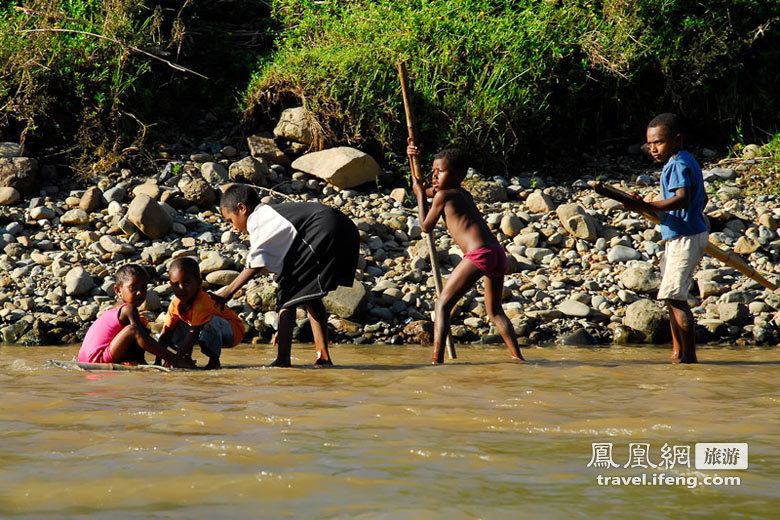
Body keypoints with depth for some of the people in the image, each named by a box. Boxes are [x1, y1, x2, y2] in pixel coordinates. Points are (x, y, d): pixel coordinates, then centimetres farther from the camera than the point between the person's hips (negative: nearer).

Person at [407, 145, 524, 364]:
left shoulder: (443, 195, 2)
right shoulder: (464, 194, 27)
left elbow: (426, 226, 13)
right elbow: (420, 188, 42)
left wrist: (421, 194, 20)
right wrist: (413, 160, 37)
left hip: (479, 254, -9)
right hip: (498, 254, 9)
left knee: (443, 304, -3)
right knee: (495, 311, 24)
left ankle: (437, 359, -14)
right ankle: (517, 356, 16)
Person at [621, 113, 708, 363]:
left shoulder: (679, 164, -16)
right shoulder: (687, 162, 17)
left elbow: (683, 199, -31)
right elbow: (702, 199, 27)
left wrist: (647, 207, -39)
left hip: (685, 238, -11)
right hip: (678, 238, 11)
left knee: (674, 296, -15)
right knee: (672, 297, 18)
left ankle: (689, 357, -15)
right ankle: (678, 353, 27)